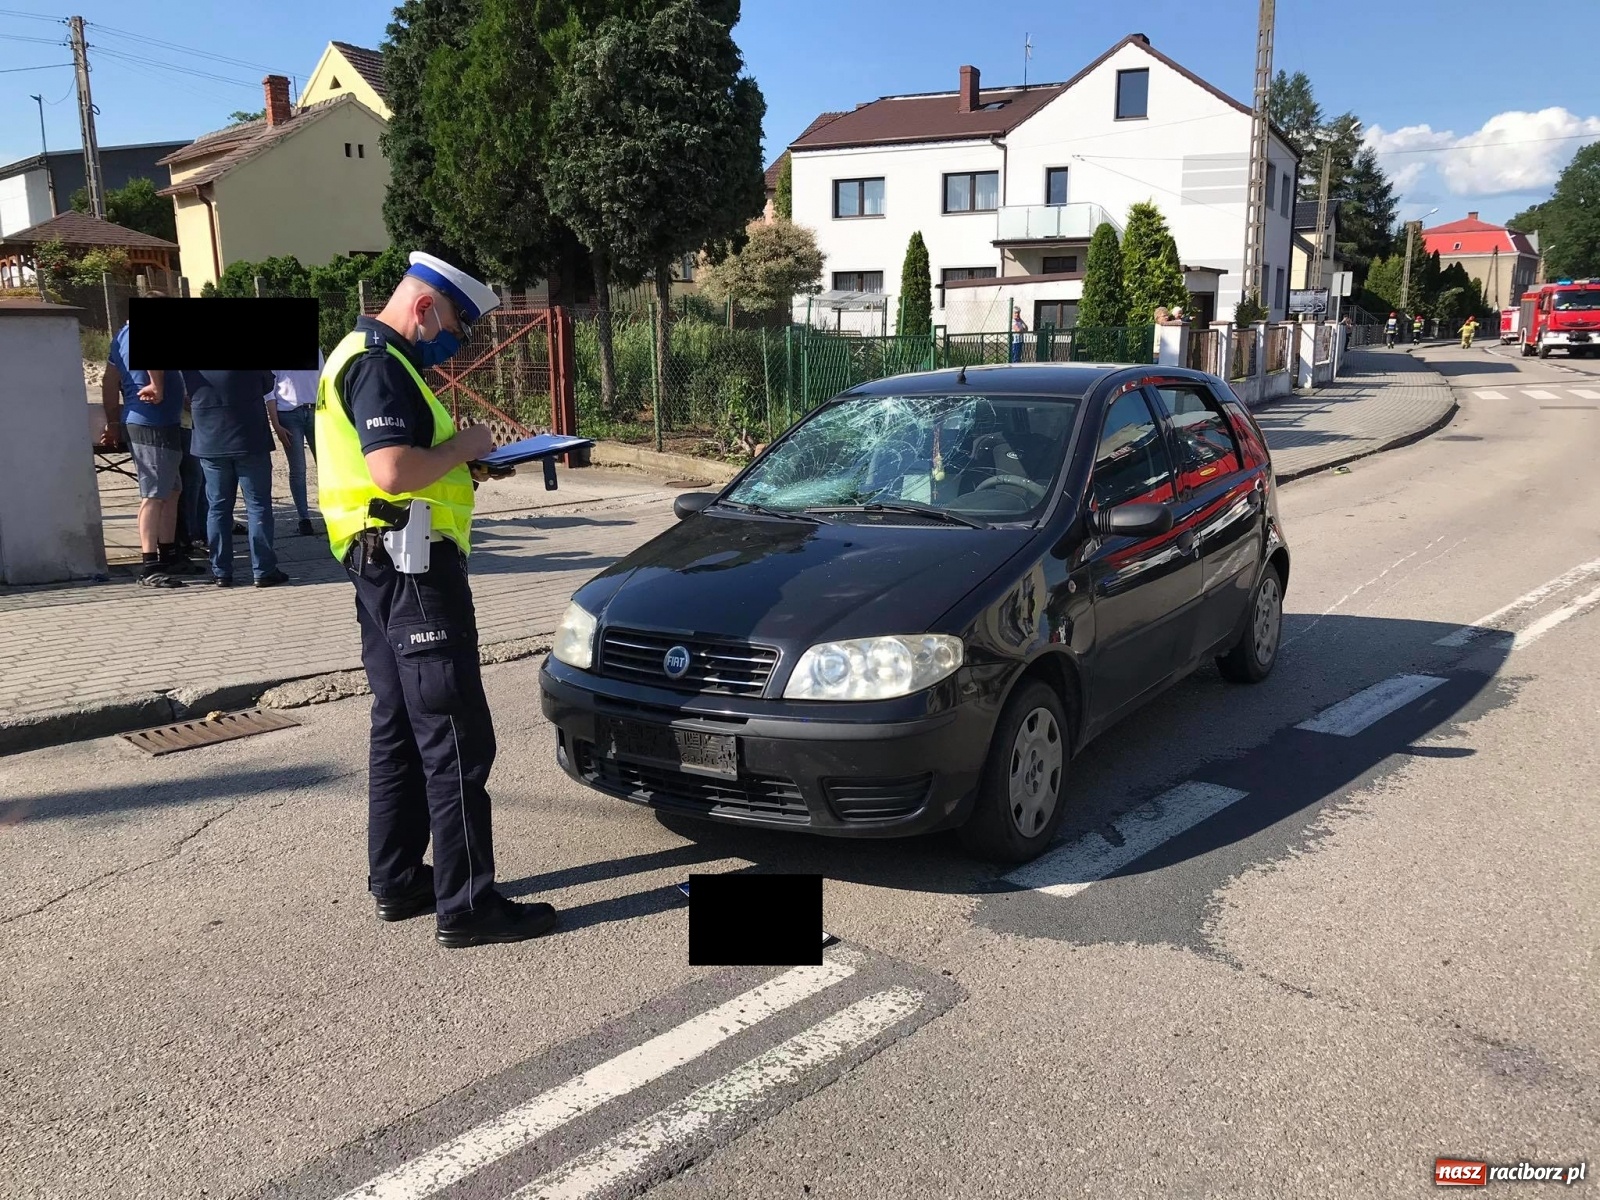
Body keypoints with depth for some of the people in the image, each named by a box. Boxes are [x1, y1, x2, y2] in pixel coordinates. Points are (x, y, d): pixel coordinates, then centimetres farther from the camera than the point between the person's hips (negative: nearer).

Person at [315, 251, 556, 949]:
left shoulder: (367, 355, 19)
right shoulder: (380, 364, -14)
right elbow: (393, 471, -27)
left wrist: (462, 464, 9)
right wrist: (463, 446, -12)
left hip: (382, 568, 11)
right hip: (412, 568, -11)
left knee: (400, 729, 16)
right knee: (456, 740, -7)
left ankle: (397, 883, 25)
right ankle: (467, 906, -2)